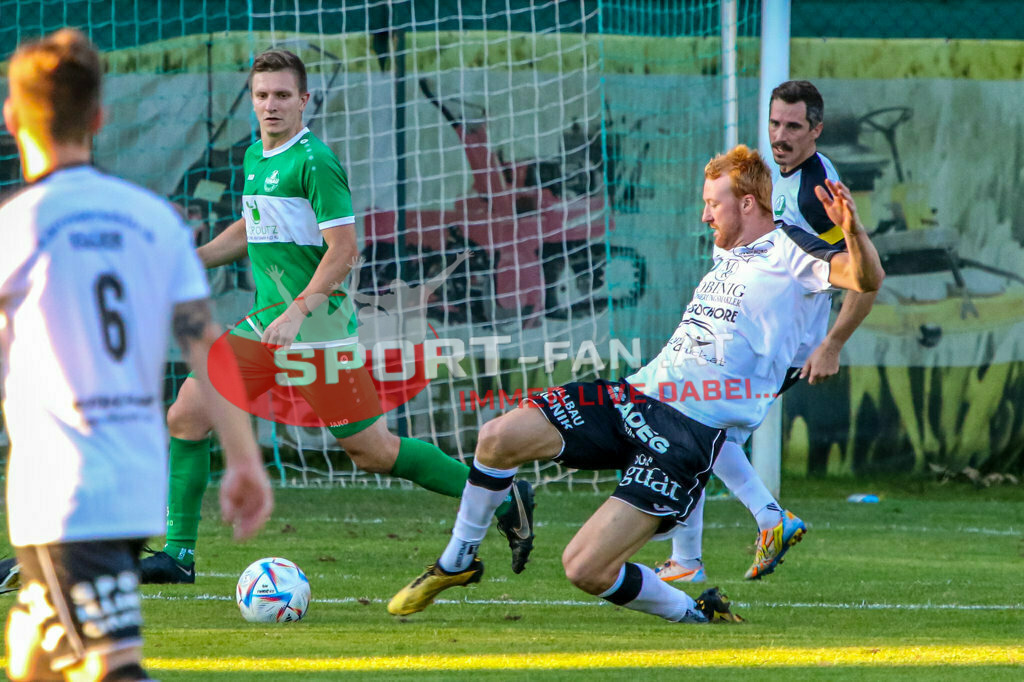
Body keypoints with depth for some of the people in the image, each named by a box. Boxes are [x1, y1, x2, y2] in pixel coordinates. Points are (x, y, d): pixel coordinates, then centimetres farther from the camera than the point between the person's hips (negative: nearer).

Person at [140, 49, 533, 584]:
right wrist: (194, 258, 16)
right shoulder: (254, 157, 13)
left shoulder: (313, 162, -13)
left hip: (319, 330, -8)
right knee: (186, 415, -2)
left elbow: (344, 248, -18)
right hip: (267, 323, 8)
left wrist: (298, 311, -25)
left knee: (373, 451, -3)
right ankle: (179, 554, 5)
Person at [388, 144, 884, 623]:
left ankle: (695, 613, 6)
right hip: (636, 395, 8)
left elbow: (866, 278, -23)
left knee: (585, 568, -19)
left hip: (689, 436, -8)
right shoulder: (730, 252, 20)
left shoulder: (791, 251, -4)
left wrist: (853, 231, -39)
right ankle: (457, 562, 11)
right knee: (500, 437, -11)